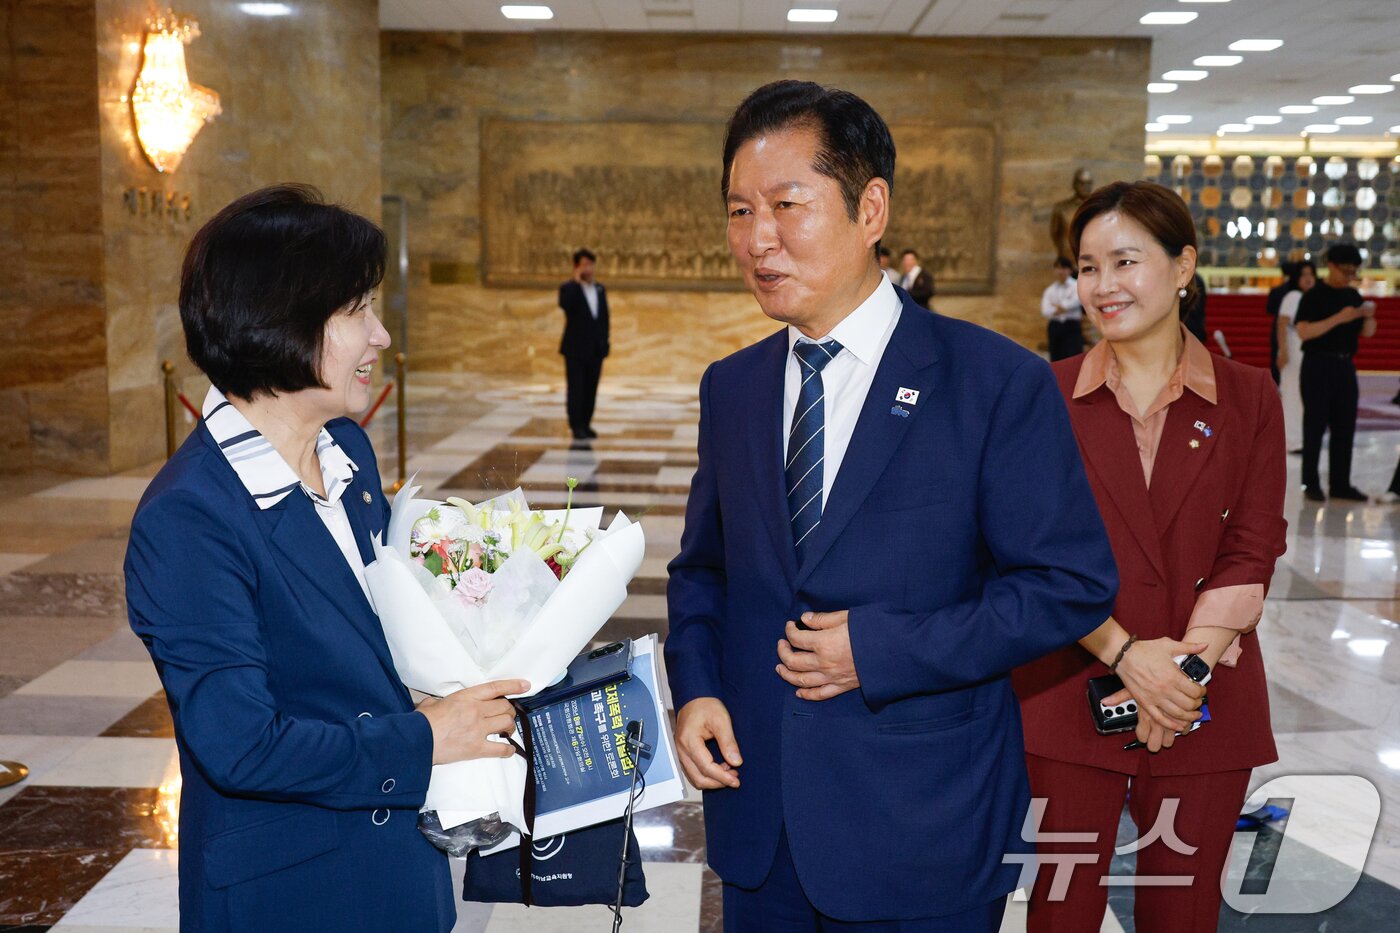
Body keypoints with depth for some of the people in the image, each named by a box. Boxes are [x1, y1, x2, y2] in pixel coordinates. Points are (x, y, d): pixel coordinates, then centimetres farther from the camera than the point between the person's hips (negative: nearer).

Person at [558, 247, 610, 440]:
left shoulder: (600, 289, 11)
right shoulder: (568, 288, -5)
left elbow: (604, 318, 14)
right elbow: (564, 304, -28)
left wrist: (604, 345, 10)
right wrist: (577, 282, -23)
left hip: (595, 350, 5)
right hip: (575, 349, -5)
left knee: (591, 389, 7)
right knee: (575, 389, -2)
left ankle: (586, 424, 15)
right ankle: (576, 426, 3)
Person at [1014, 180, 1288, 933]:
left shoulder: (1247, 398, 2)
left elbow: (1252, 553, -1)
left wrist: (1182, 669, -13)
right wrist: (1124, 654, -14)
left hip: (1206, 708, 1)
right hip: (1069, 699, 0)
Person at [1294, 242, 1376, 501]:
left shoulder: (1353, 296, 11)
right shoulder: (1314, 296, -7)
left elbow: (1367, 333, 15)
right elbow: (1303, 332, -18)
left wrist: (1369, 316, -6)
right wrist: (1339, 318, -23)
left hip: (1345, 366, 6)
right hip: (1318, 365, -6)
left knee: (1345, 427, 7)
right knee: (1315, 426, -1)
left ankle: (1340, 484, 14)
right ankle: (1311, 483, 7)